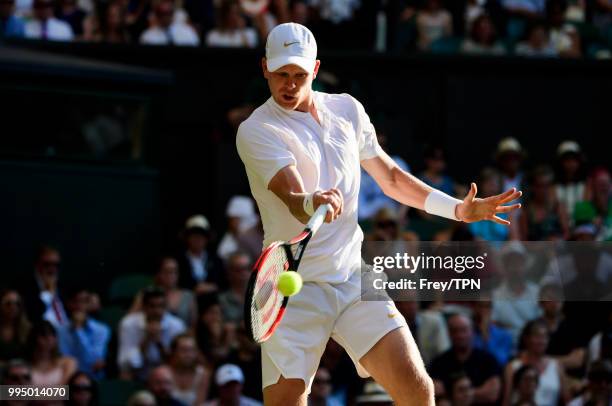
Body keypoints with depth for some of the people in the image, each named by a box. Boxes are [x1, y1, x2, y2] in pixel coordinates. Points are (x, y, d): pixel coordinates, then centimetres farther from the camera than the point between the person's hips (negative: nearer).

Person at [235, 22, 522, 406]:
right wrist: (312, 204, -46)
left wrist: (458, 208, 18)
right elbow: (291, 198, -24)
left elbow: (391, 178, 24)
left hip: (354, 276, 4)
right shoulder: (256, 131, -8)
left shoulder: (347, 110, 11)